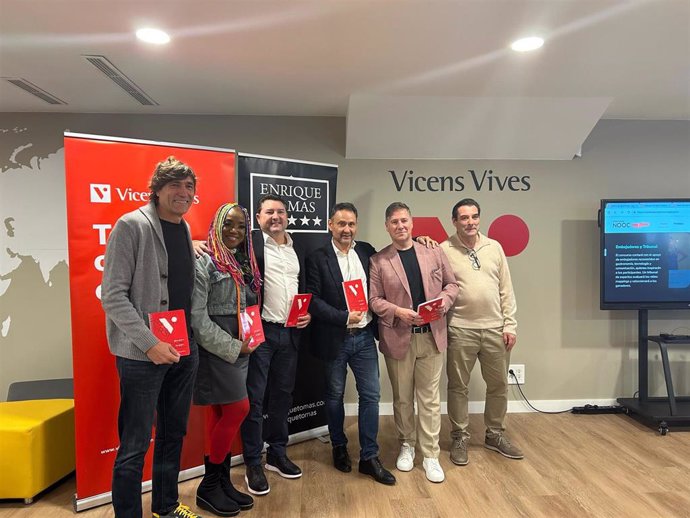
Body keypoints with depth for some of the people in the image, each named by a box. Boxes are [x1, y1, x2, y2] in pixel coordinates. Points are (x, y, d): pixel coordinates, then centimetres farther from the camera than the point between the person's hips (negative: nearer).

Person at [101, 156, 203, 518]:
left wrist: (191, 339, 6)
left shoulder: (185, 230, 10)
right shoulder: (132, 225, -11)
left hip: (184, 351, 7)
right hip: (142, 354, -7)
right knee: (135, 445, 3)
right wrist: (149, 343, -19)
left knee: (173, 434, 19)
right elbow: (112, 295, -15)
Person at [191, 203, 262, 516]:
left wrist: (250, 341, 4)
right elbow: (197, 317, -16)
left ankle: (221, 481, 24)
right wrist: (231, 347, -14)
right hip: (215, 349, -7)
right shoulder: (205, 262, -12)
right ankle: (208, 486, 11)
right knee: (238, 409, -6)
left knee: (222, 415, 13)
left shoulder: (245, 263, 12)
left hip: (240, 349, 7)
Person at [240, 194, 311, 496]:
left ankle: (277, 454, 30)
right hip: (260, 331, -5)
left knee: (283, 395, 15)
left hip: (290, 332, 6)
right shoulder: (251, 243, -3)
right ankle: (253, 464, 16)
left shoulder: (297, 250, 14)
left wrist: (309, 313, 4)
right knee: (254, 399, 2)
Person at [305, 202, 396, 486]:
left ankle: (369, 457, 20)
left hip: (364, 336, 3)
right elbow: (313, 300, -12)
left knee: (371, 395, 6)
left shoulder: (366, 251, 4)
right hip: (334, 339, -3)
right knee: (335, 396, 14)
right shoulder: (317, 258, -8)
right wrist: (344, 318, -19)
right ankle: (339, 448, 36)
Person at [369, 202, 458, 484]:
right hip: (398, 338, -1)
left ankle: (430, 454, 21)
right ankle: (406, 445, 34)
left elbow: (451, 284, 10)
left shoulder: (434, 252, 4)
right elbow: (374, 299, -4)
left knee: (430, 398, 9)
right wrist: (398, 311, -19)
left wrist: (443, 300, -10)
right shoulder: (378, 260, -3)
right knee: (402, 398, 14)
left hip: (431, 336, 1)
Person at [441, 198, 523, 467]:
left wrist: (509, 325, 3)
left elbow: (506, 290, 7)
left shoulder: (494, 247, 6)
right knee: (458, 386, 8)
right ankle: (460, 438, 25)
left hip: (494, 329, 4)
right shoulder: (444, 250, -4)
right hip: (460, 330, -3)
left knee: (498, 385, 14)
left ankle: (495, 435, 33)